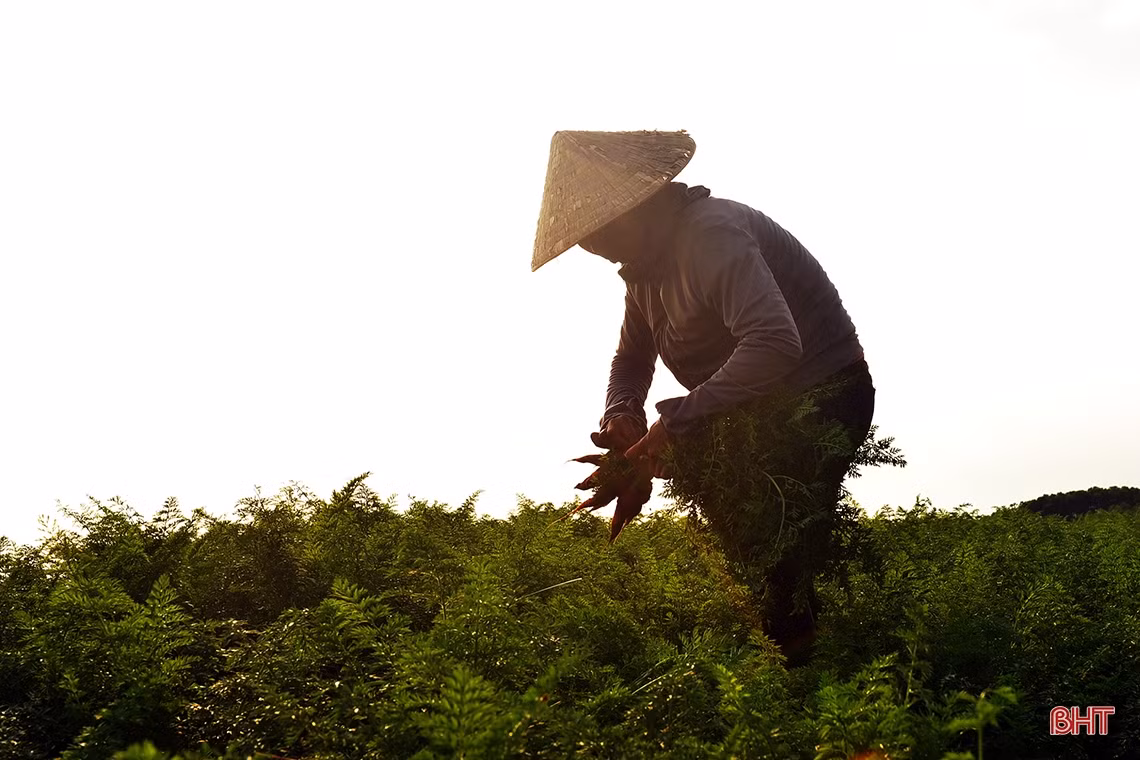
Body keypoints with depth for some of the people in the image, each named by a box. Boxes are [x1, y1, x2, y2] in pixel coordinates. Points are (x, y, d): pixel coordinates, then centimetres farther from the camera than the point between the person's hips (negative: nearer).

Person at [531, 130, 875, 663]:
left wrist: (674, 421, -40)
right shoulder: (645, 263, 4)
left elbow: (774, 343, -42)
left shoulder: (711, 233, -28)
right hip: (758, 403, 10)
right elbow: (632, 358, 13)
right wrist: (622, 411, -11)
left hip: (825, 395, -10)